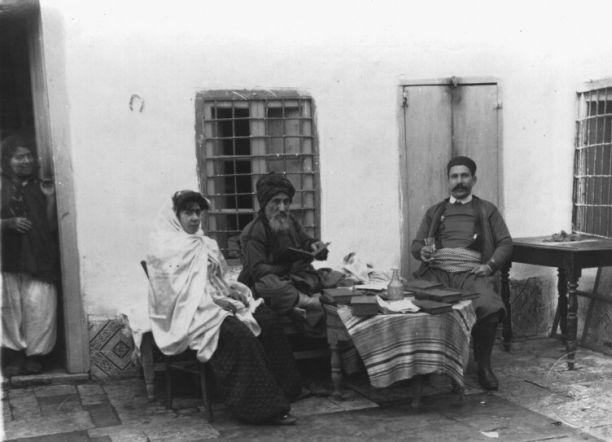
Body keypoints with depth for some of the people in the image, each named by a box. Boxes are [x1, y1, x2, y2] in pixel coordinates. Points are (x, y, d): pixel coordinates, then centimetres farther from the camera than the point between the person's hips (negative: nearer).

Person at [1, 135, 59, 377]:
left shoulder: (40, 187, 8)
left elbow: (51, 225, 3)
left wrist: (50, 198, -6)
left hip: (39, 259, 1)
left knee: (39, 306, -5)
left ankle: (34, 353, 9)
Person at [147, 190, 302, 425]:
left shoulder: (205, 244, 19)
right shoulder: (163, 248, -6)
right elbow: (175, 291, -14)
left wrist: (231, 289, -2)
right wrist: (216, 300, -18)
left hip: (216, 302, 8)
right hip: (188, 313, -8)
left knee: (266, 320, -15)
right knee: (239, 333, -31)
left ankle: (281, 390, -13)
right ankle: (261, 408, -27)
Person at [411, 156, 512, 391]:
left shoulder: (487, 210, 21)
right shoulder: (434, 211, 26)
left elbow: (505, 242, 13)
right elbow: (416, 244, 21)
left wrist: (490, 265, -6)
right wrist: (422, 251, -4)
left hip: (471, 272, -1)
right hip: (436, 272, 1)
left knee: (490, 309, -33)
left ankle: (484, 364, -10)